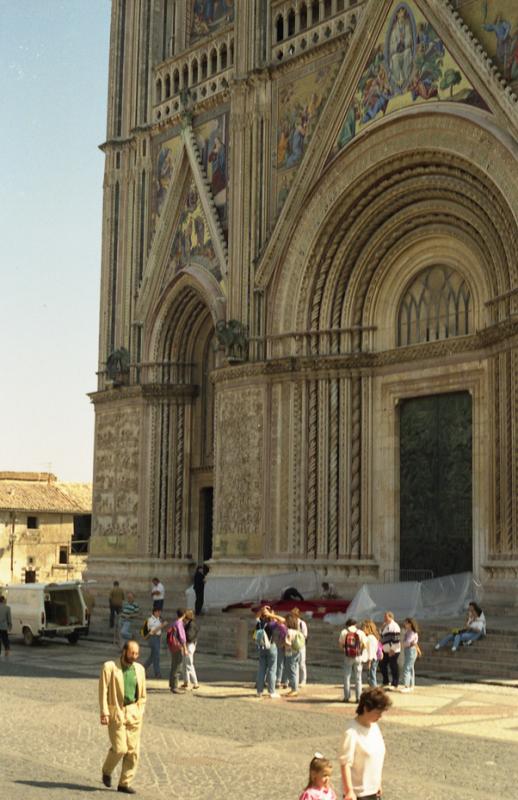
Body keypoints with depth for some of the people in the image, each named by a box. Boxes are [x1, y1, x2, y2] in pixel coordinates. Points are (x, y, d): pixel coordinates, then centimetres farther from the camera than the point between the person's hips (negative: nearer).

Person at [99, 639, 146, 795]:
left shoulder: (139, 669, 8)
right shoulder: (110, 667, -6)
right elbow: (103, 690, -8)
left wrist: (140, 712, 8)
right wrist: (104, 712, -14)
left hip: (134, 713, 4)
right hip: (116, 712, -4)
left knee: (132, 750, 1)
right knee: (120, 748, -9)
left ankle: (125, 783, 11)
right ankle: (107, 771, 20)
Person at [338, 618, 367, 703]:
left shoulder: (344, 632, -1)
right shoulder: (360, 632, 0)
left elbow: (340, 644, -3)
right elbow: (364, 645, -4)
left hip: (347, 657, -1)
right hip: (358, 657, 1)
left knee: (347, 677, 8)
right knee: (358, 678, 8)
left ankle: (346, 697, 7)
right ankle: (358, 697, 6)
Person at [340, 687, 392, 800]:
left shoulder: (374, 726, 3)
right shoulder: (353, 732, -22)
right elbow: (345, 763, -24)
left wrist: (378, 783, 18)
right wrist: (349, 791, -29)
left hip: (372, 790, 8)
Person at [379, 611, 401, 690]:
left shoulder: (394, 626, -12)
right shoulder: (385, 626, 17)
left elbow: (396, 639, -17)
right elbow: (382, 637, 25)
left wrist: (392, 649, -20)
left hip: (393, 651, -9)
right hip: (385, 650, 9)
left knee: (393, 666, -3)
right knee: (383, 665, 11)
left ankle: (395, 684, 5)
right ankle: (385, 683, 23)